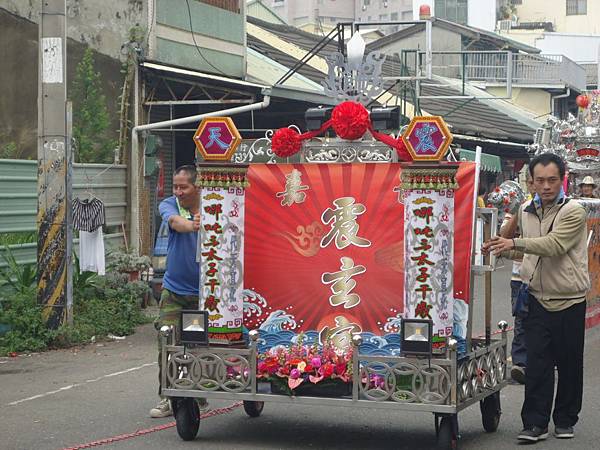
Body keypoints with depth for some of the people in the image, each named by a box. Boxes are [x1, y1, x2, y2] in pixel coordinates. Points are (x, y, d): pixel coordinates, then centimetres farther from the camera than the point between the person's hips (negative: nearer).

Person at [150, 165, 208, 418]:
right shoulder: (169, 205, -1)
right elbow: (175, 221, -25)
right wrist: (192, 225, -48)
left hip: (205, 291, -1)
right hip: (173, 290, 2)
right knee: (167, 344, -6)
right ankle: (167, 398, 2)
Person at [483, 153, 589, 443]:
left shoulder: (573, 212, -11)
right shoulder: (526, 211, 8)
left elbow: (554, 244, -26)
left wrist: (515, 243, -34)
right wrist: (502, 250, 5)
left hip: (569, 301, -4)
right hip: (538, 299, 4)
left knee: (569, 364, 6)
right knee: (537, 364, -2)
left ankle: (565, 420, 20)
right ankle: (535, 423, 0)